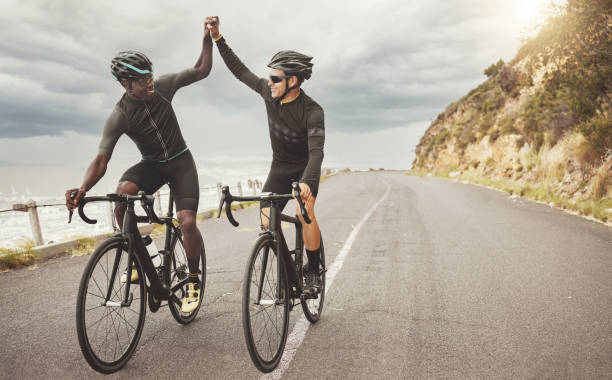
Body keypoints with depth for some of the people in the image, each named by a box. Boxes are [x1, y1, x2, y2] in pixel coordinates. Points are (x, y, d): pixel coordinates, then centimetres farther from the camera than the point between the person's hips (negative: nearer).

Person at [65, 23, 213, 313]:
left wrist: (208, 38, -17)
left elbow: (202, 70, -5)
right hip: (151, 165, 0)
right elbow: (101, 160, -25)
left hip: (180, 161, 0)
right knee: (122, 194, -33)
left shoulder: (162, 86, -13)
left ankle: (193, 280, 6)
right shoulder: (119, 116, -19)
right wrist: (83, 189, -43)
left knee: (187, 223, -19)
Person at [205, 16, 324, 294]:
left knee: (305, 214, -28)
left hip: (305, 170, -4)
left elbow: (316, 151, -37)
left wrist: (306, 182, -54)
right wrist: (217, 38, -2)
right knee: (266, 222, -13)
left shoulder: (312, 111, -25)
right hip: (279, 169, 5)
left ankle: (314, 272, -9)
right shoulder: (268, 92, -11)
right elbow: (240, 70, 2)